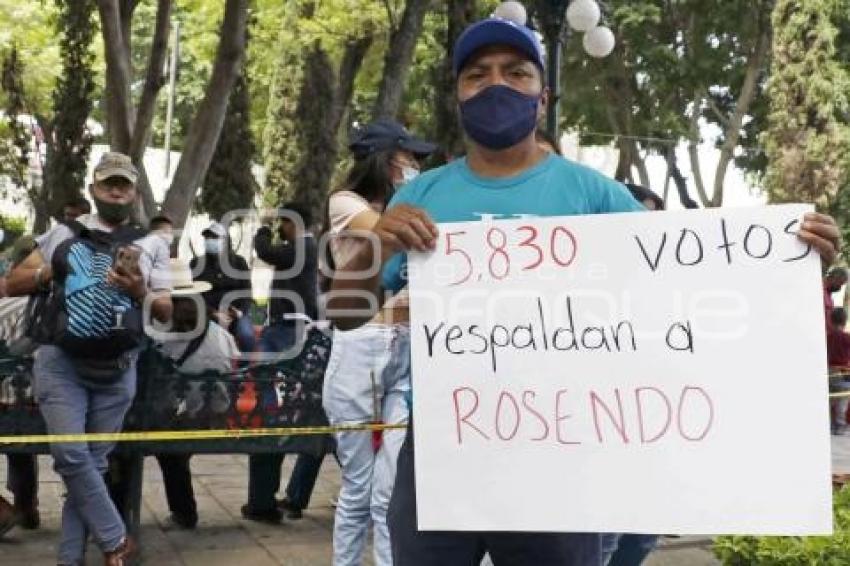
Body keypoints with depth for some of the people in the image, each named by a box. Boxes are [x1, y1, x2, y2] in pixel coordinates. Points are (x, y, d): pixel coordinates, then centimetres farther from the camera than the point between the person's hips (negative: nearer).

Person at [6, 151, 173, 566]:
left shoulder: (149, 245, 7)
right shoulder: (63, 234, 8)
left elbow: (166, 312, 4)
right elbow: (13, 283, 10)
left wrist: (140, 292, -15)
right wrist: (50, 271, -7)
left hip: (117, 370, 1)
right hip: (61, 362, -1)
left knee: (93, 461, 4)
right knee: (70, 455, -14)